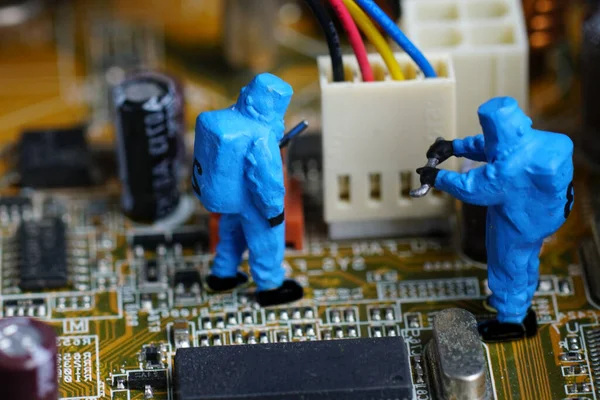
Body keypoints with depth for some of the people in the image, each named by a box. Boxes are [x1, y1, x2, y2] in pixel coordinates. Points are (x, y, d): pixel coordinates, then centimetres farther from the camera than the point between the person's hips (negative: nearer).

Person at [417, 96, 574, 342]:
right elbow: (490, 146, 1)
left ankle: (511, 322, 41)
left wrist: (439, 178, -14)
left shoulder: (508, 169, -42)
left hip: (517, 226, -8)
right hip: (538, 217, 8)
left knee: (509, 269, 18)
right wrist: (456, 147, -2)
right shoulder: (532, 140, -16)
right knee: (526, 263, 30)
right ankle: (521, 308, 55)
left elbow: (471, 188, -28)